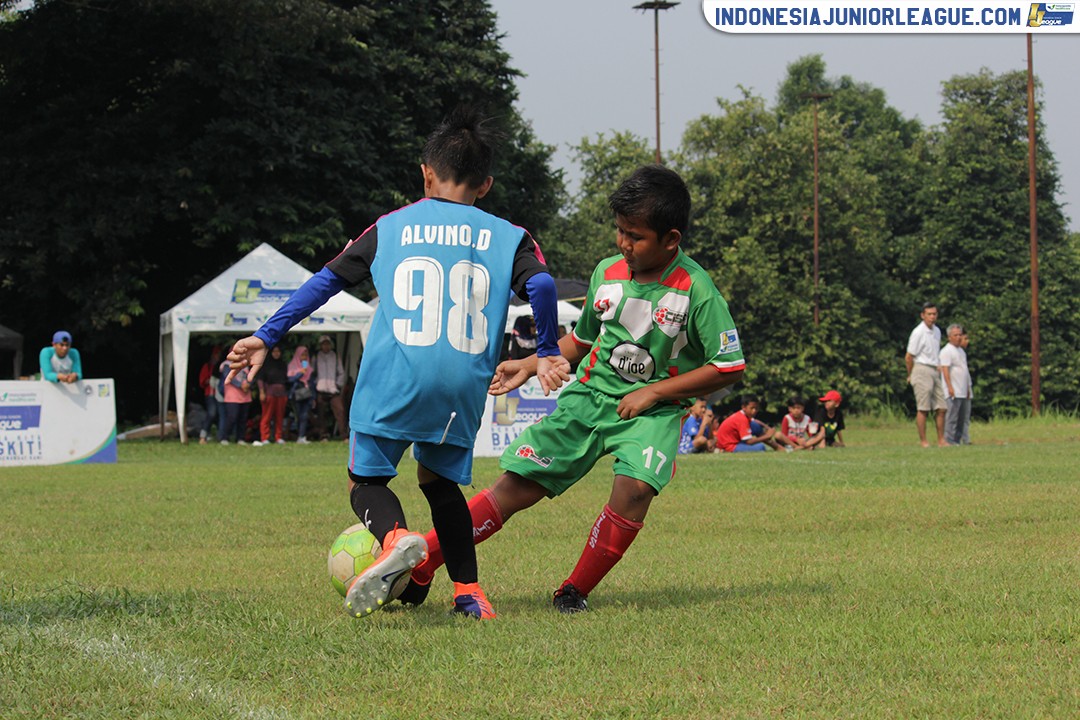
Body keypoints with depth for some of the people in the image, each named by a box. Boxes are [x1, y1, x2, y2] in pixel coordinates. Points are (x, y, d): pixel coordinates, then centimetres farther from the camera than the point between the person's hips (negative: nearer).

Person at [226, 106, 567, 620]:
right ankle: (469, 592, 13)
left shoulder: (391, 228, 14)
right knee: (438, 478, 23)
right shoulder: (507, 237, 12)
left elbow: (326, 281, 13)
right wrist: (547, 354, 7)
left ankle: (395, 537, -24)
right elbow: (540, 284, -6)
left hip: (393, 383, -2)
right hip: (464, 384, 2)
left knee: (365, 480, 9)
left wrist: (265, 337, 18)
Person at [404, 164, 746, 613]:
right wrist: (530, 367, 8)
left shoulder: (696, 291, -14)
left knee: (634, 487, -32)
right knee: (517, 487, -6)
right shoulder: (607, 273, 2)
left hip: (655, 408, -3)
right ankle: (418, 569, 0)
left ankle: (575, 592, -13)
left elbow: (729, 367, -12)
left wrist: (653, 393, -13)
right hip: (591, 395, 3)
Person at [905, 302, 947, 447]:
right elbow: (908, 357, -8)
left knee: (941, 408, 4)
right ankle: (923, 441, -5)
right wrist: (910, 375, 3)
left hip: (935, 371, 8)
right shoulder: (918, 333, -11)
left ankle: (941, 440, 7)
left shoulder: (937, 331, 13)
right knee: (923, 408, -8)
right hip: (922, 370, -8)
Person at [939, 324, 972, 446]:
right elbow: (945, 370, -16)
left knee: (963, 417, 8)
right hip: (953, 391, -9)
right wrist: (950, 387, -23)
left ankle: (958, 439, 11)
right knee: (952, 416, -9)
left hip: (963, 391, 9)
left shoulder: (961, 351, 19)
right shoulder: (947, 351, -9)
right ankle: (950, 440, -7)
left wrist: (968, 389, 22)